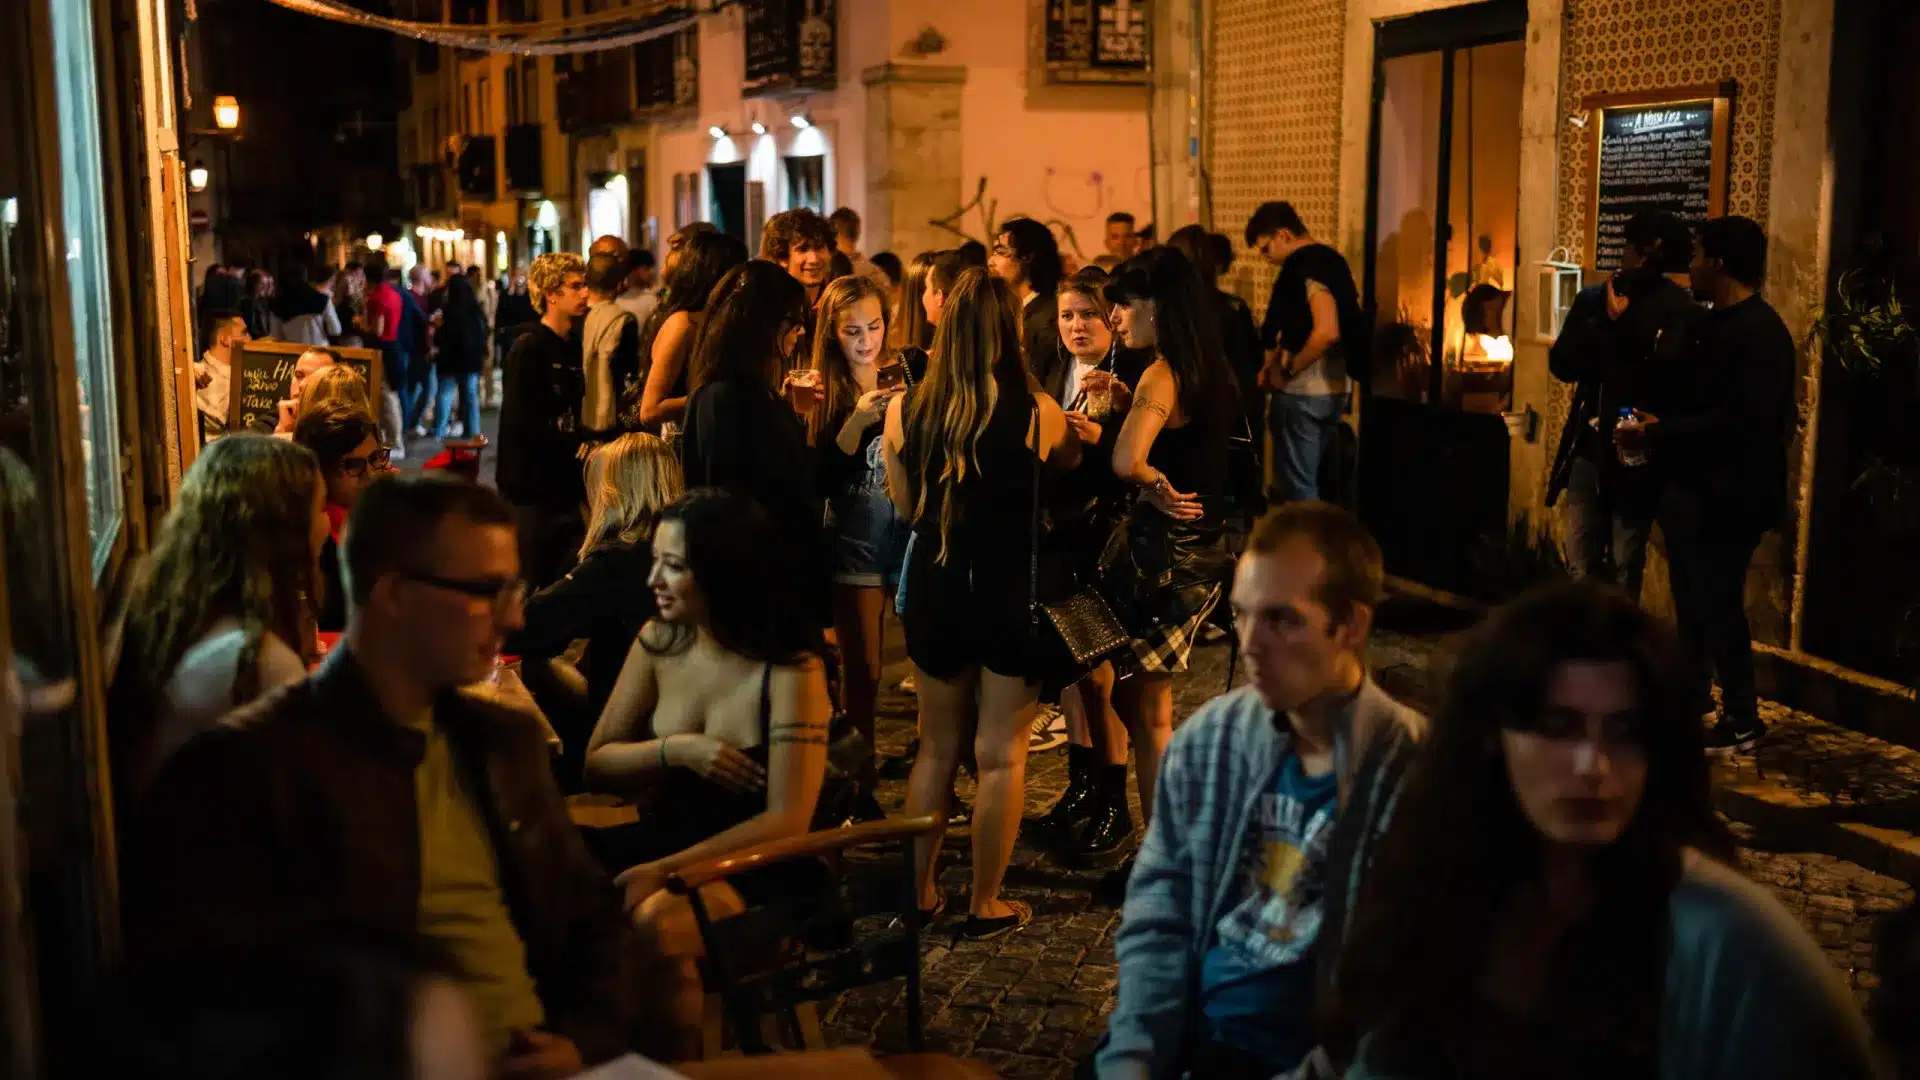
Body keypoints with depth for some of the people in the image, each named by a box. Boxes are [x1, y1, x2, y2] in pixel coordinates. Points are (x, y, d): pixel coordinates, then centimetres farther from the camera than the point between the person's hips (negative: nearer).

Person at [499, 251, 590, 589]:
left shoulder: (572, 348, 11)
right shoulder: (528, 348, -11)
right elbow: (522, 423, -18)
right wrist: (580, 443, -15)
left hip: (565, 488, 7)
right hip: (533, 489, -7)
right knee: (534, 589, -1)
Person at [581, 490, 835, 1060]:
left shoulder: (791, 669, -15)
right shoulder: (657, 643, 1)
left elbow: (786, 821, -18)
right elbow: (597, 765, 6)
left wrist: (663, 870, -25)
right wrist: (674, 750, -14)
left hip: (757, 869, -5)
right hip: (664, 848, 5)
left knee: (651, 926, -32)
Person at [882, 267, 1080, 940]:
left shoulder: (904, 412, -7)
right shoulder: (1035, 413, -14)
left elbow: (906, 509, 6)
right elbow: (1072, 461, 9)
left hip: (935, 595, 3)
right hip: (1012, 597, -3)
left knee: (937, 748, 19)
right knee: (1001, 756, 9)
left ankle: (919, 892, 27)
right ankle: (985, 907, 17)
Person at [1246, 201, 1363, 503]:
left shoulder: (1305, 265, -17)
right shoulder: (1331, 260, 13)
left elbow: (1327, 331, -27)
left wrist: (1285, 372, -16)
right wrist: (1276, 363, 12)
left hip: (1303, 394, -9)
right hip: (1332, 390, 9)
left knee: (1297, 485, -2)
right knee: (1309, 480, 17)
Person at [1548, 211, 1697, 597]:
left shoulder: (1678, 309, -6)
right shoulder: (1593, 298, 10)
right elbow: (1561, 363, 2)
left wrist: (1622, 326, -11)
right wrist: (1607, 323, -10)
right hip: (1588, 448, 4)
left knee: (1624, 572, 3)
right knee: (1580, 567, 5)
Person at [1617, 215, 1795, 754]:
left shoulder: (1759, 332, -17)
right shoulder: (1714, 324, 14)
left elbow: (1741, 422, -26)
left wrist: (1658, 433, -22)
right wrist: (1657, 424, 1)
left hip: (1729, 494, -10)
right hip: (1693, 487, 10)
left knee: (1717, 601, -6)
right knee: (1692, 598, 16)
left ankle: (1741, 723, 4)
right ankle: (1694, 701, 29)